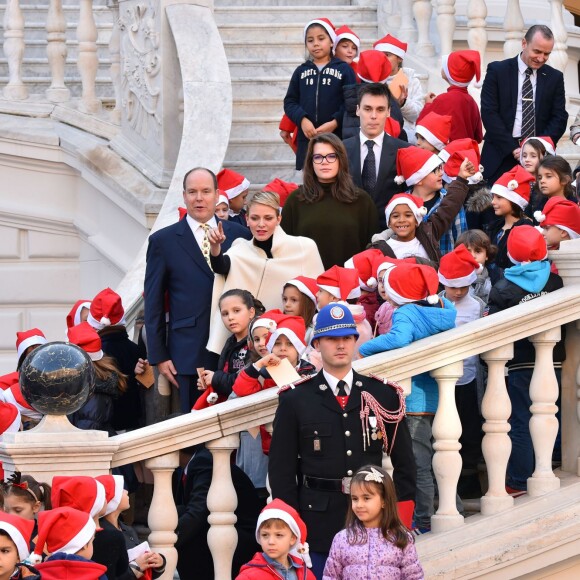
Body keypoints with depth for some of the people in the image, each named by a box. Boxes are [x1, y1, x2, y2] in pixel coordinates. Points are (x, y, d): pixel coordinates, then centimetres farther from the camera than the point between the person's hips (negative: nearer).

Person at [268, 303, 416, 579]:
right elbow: (281, 469, 3)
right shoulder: (295, 401, 2)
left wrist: (402, 522, 3)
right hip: (317, 523, -1)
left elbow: (404, 462, 10)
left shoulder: (384, 395, 7)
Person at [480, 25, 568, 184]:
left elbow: (559, 117, 6)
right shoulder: (497, 71, 2)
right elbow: (489, 112, -4)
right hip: (501, 155, -1)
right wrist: (513, 148, -12)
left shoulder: (555, 77, 9)